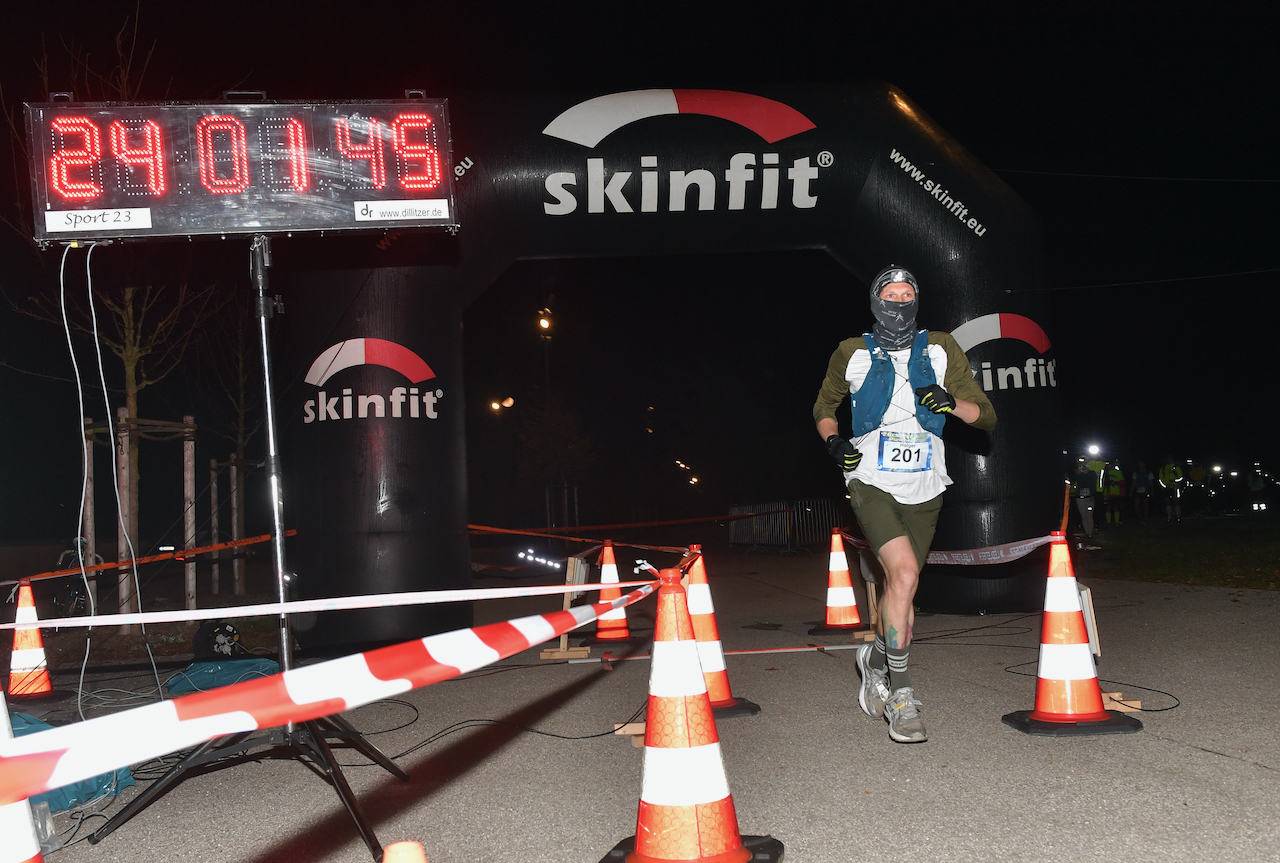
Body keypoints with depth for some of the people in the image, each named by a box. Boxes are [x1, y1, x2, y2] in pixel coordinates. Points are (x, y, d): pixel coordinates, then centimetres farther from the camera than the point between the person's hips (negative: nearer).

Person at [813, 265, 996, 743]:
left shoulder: (940, 349, 2)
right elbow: (824, 406, 16)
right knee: (904, 572, -23)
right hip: (871, 482, -3)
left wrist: (951, 402, -19)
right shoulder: (852, 353, 1)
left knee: (901, 588, 12)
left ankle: (876, 658, 41)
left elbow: (987, 415, 2)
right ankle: (899, 694, -13)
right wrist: (833, 440, -5)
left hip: (923, 490, 3)